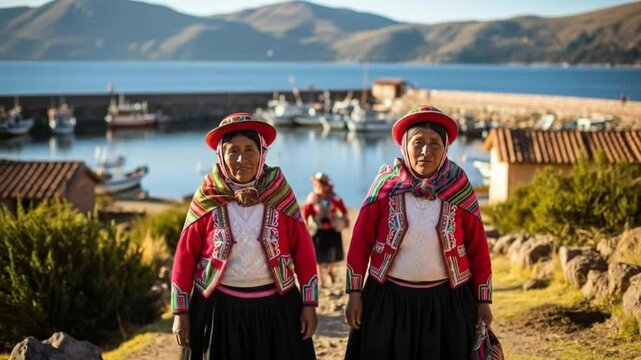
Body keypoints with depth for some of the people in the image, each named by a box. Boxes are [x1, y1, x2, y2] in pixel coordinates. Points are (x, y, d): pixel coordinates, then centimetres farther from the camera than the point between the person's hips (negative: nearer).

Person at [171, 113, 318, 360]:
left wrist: (309, 304, -2)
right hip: (218, 307, 0)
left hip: (276, 306, 1)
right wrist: (181, 311, -1)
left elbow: (304, 251, 0)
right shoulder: (208, 200, -5)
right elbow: (185, 256, -1)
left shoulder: (279, 195, -3)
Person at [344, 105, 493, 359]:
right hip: (388, 300, 0)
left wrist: (483, 300, 3)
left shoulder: (459, 190, -3)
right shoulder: (386, 185, -5)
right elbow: (360, 242, -2)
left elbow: (478, 249, 2)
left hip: (447, 302, 1)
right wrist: (355, 293, -4)